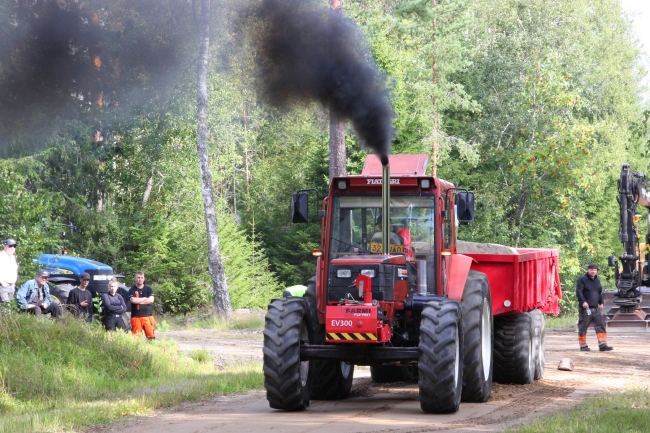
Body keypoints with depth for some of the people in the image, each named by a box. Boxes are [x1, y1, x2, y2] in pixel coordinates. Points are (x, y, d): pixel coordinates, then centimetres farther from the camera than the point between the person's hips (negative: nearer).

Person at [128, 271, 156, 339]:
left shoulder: (148, 289, 10)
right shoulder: (132, 290, 5)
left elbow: (151, 300, -4)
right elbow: (133, 300, -12)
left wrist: (138, 301, -6)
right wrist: (145, 298, -3)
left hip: (148, 316, 1)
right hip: (136, 317, -1)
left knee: (151, 335, -6)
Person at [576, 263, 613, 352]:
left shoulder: (597, 280, 17)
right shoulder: (582, 280, -5)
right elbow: (578, 291, -14)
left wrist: (601, 303, 19)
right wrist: (583, 301, -26)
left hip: (596, 308, 6)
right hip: (586, 308, -6)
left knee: (600, 325, -3)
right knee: (583, 327, 0)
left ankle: (603, 345, -6)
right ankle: (583, 345, 10)